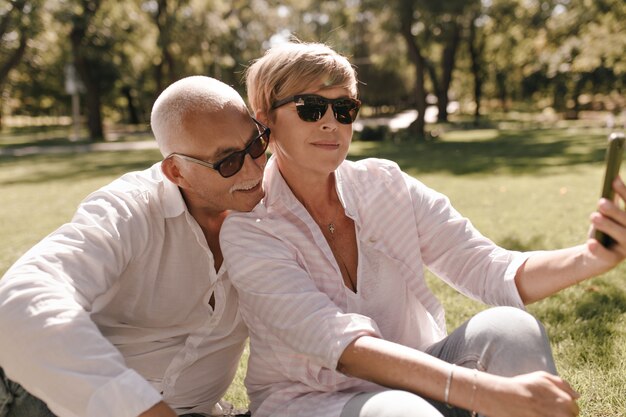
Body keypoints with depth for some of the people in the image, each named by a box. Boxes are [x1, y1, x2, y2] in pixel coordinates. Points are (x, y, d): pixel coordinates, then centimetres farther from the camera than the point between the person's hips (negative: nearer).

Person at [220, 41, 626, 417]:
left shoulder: (384, 185, -3)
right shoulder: (247, 229, -16)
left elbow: (489, 270, -9)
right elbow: (341, 345, -28)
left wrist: (590, 258, -29)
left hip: (409, 380, 4)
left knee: (509, 328, -22)